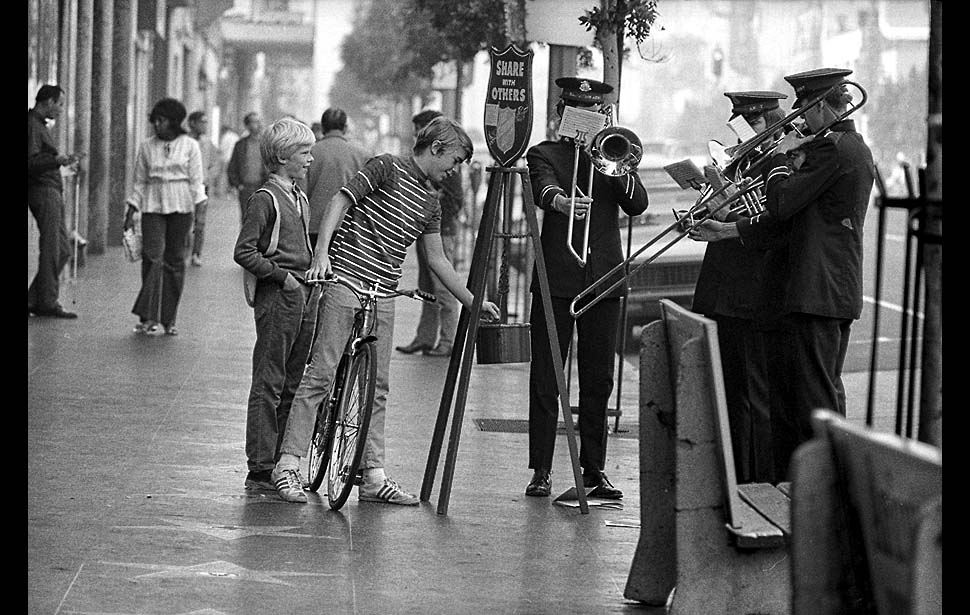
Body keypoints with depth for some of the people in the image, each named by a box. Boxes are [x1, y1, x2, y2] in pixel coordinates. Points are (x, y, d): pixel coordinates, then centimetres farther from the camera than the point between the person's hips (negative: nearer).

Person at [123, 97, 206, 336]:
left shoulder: (190, 146, 4)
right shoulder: (146, 147, 8)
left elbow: (196, 180, 4)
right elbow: (139, 182, 13)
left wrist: (200, 207, -6)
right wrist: (131, 213, 9)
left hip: (181, 206, -1)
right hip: (153, 205, 1)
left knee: (175, 260, 1)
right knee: (153, 256, -12)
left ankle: (168, 319, 8)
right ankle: (148, 317, -11)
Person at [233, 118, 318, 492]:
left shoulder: (301, 198, 16)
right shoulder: (266, 199, -10)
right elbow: (244, 252, -14)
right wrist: (281, 276, -16)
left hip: (304, 296, 8)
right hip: (277, 297, -8)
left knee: (292, 384, 11)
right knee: (269, 384, -5)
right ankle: (260, 469, -3)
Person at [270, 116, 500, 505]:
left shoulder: (429, 201, 16)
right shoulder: (386, 168, -4)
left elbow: (437, 259, 22)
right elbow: (340, 203, -10)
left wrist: (473, 301, 20)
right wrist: (321, 253, -23)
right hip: (344, 283, -7)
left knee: (377, 386, 6)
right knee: (320, 376, -8)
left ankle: (373, 476, 10)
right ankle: (288, 466, -6)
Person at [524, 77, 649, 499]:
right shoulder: (544, 154, 6)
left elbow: (637, 204, 2)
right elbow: (544, 188, -17)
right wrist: (561, 202, -39)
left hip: (604, 278, 3)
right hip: (556, 279, -3)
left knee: (598, 381, 5)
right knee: (546, 380, -3)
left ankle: (594, 470, 11)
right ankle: (541, 470, 1)